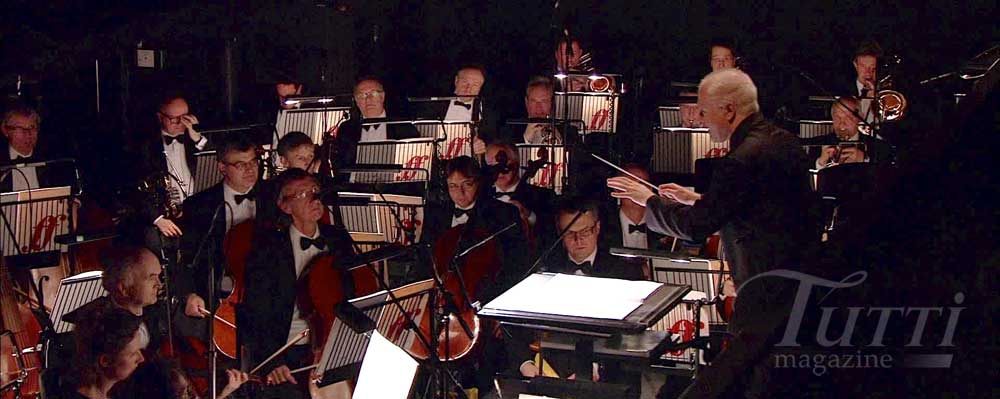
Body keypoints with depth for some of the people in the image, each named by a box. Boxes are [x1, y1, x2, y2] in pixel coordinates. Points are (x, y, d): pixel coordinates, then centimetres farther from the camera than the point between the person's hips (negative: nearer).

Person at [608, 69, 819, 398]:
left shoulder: (745, 158, -22)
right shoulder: (784, 141, 8)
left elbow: (695, 226, -16)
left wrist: (648, 199, -1)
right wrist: (698, 199, 20)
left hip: (767, 297, -10)